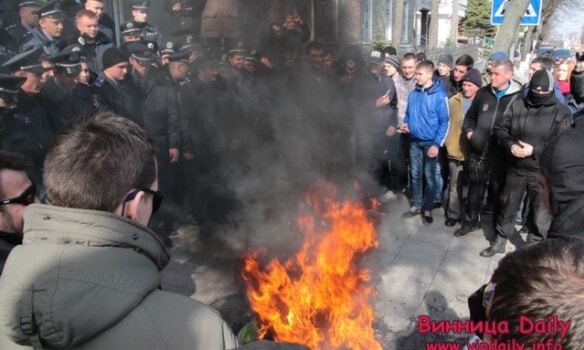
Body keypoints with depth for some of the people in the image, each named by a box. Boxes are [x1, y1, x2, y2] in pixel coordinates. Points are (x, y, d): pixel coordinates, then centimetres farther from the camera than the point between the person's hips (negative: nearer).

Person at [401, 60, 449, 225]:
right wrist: (406, 123, -5)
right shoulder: (413, 94, 2)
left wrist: (437, 144, -17)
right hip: (414, 141, 5)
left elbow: (445, 122, -12)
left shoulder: (440, 95, -13)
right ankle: (416, 205, 27)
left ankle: (427, 210, 19)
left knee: (429, 177, 7)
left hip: (430, 142, -4)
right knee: (415, 174, 13)